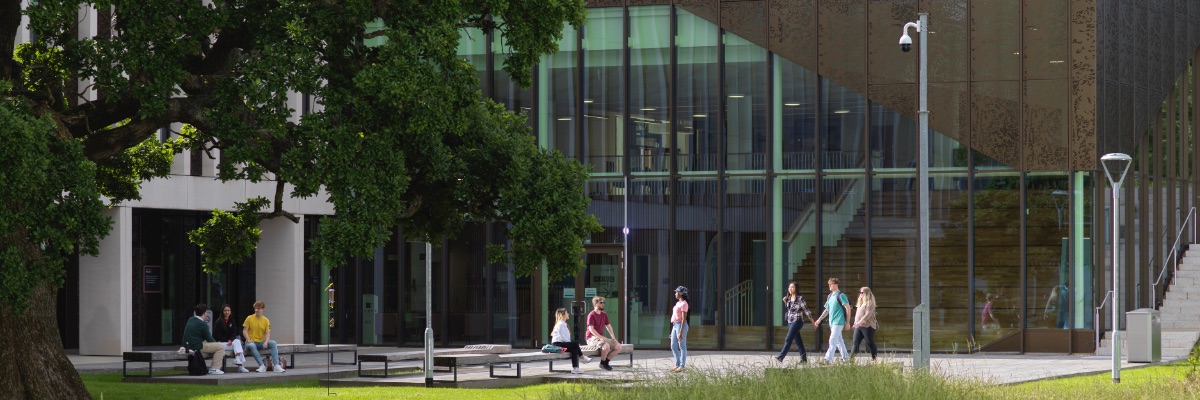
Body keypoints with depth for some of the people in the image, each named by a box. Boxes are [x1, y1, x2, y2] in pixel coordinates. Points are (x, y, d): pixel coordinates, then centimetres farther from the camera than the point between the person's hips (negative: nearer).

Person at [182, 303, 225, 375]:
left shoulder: (190, 320, 9)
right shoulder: (202, 324, -15)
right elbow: (209, 339, -5)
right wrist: (216, 342, 11)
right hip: (197, 347, -9)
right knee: (221, 347, -6)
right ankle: (214, 369, -8)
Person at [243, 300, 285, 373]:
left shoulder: (266, 320, 6)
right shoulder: (249, 318, 1)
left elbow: (267, 334, 0)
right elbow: (244, 331, -1)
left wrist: (266, 342, -21)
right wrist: (248, 340, -19)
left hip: (261, 342, 2)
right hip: (251, 342, -2)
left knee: (273, 343, -24)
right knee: (251, 346, -39)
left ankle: (277, 365, -32)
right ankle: (262, 366, -42)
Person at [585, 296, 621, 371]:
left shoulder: (604, 315, 14)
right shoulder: (591, 315, -11)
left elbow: (608, 326, 20)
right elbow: (591, 329, -19)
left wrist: (613, 337, 5)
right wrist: (601, 337, -26)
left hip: (601, 338, 8)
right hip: (592, 338, -8)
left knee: (619, 346, -6)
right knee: (606, 346, -36)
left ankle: (606, 362, 4)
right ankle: (602, 364, -13)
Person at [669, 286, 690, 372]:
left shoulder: (684, 304, -12)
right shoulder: (678, 303, 16)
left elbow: (684, 319, -16)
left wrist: (681, 332, -20)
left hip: (681, 326, -9)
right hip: (675, 326, 9)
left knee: (682, 347, -3)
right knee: (673, 347, 10)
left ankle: (682, 365, 1)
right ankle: (677, 364, 16)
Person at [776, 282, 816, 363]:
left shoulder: (799, 298, -9)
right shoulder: (788, 298, 12)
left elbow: (806, 310, -7)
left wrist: (812, 321, -4)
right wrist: (785, 302, 8)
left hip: (797, 321, -8)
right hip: (790, 322, 8)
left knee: (788, 339, -13)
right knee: (797, 341, 9)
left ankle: (781, 357, -18)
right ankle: (804, 358, 14)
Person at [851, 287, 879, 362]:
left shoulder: (870, 303, -9)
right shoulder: (860, 303, 19)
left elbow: (868, 314, -20)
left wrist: (859, 322, -28)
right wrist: (856, 323, 15)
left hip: (867, 326, -8)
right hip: (858, 326, 8)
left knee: (870, 343, -1)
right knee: (856, 342, -2)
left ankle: (874, 359, 6)